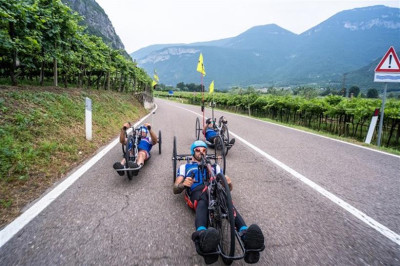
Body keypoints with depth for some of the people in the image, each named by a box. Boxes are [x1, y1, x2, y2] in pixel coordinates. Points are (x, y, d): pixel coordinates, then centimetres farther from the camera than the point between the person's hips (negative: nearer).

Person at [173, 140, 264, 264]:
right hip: (197, 191, -2)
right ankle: (202, 235, -67)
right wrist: (183, 184, -7)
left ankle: (246, 235, -59)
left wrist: (228, 182, -1)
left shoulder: (214, 167, 37)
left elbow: (229, 188, 27)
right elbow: (175, 189, 19)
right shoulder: (185, 167, 33)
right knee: (202, 203, -40)